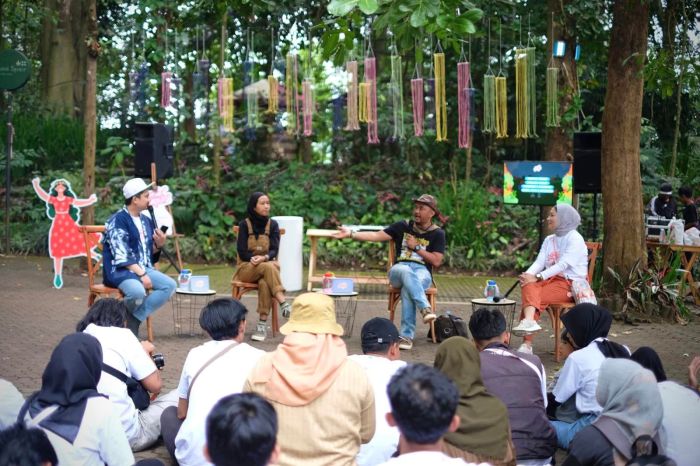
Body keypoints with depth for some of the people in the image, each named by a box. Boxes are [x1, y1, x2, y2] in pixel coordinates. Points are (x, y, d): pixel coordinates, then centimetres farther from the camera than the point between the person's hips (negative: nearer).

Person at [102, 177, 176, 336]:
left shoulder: (146, 221, 14)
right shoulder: (117, 220, -10)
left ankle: (134, 319, -11)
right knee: (137, 291, -36)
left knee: (170, 285, -15)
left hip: (143, 268, 8)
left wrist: (158, 245, -3)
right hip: (120, 270, -8)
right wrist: (141, 275, -23)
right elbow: (121, 256, -17)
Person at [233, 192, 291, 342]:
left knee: (264, 283, -35)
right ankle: (283, 303, -44)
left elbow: (274, 250, -5)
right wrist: (254, 259, -22)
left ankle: (262, 324, -40)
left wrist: (264, 258, -26)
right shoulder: (245, 224, 0)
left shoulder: (272, 224, 5)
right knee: (269, 268, -35)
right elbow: (242, 252, -5)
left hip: (267, 265, 1)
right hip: (247, 268, -1)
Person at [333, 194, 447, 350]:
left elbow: (436, 262, -1)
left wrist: (416, 247, -4)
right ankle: (425, 308, -51)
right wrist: (351, 234, -7)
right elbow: (376, 235, 3)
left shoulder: (437, 233, 6)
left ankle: (407, 335, -36)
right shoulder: (403, 226, 10)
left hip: (423, 272, -1)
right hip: (399, 269, 1)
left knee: (408, 288, -37)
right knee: (407, 272, -38)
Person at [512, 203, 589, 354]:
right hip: (553, 280, 6)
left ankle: (527, 344, -35)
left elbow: (563, 264, -17)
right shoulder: (549, 240, 19)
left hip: (571, 284, -6)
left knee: (529, 296, -27)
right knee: (529, 286, -26)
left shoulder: (575, 238, -5)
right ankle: (529, 321, -45)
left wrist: (537, 277, -25)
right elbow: (539, 262, 6)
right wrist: (528, 275, -17)